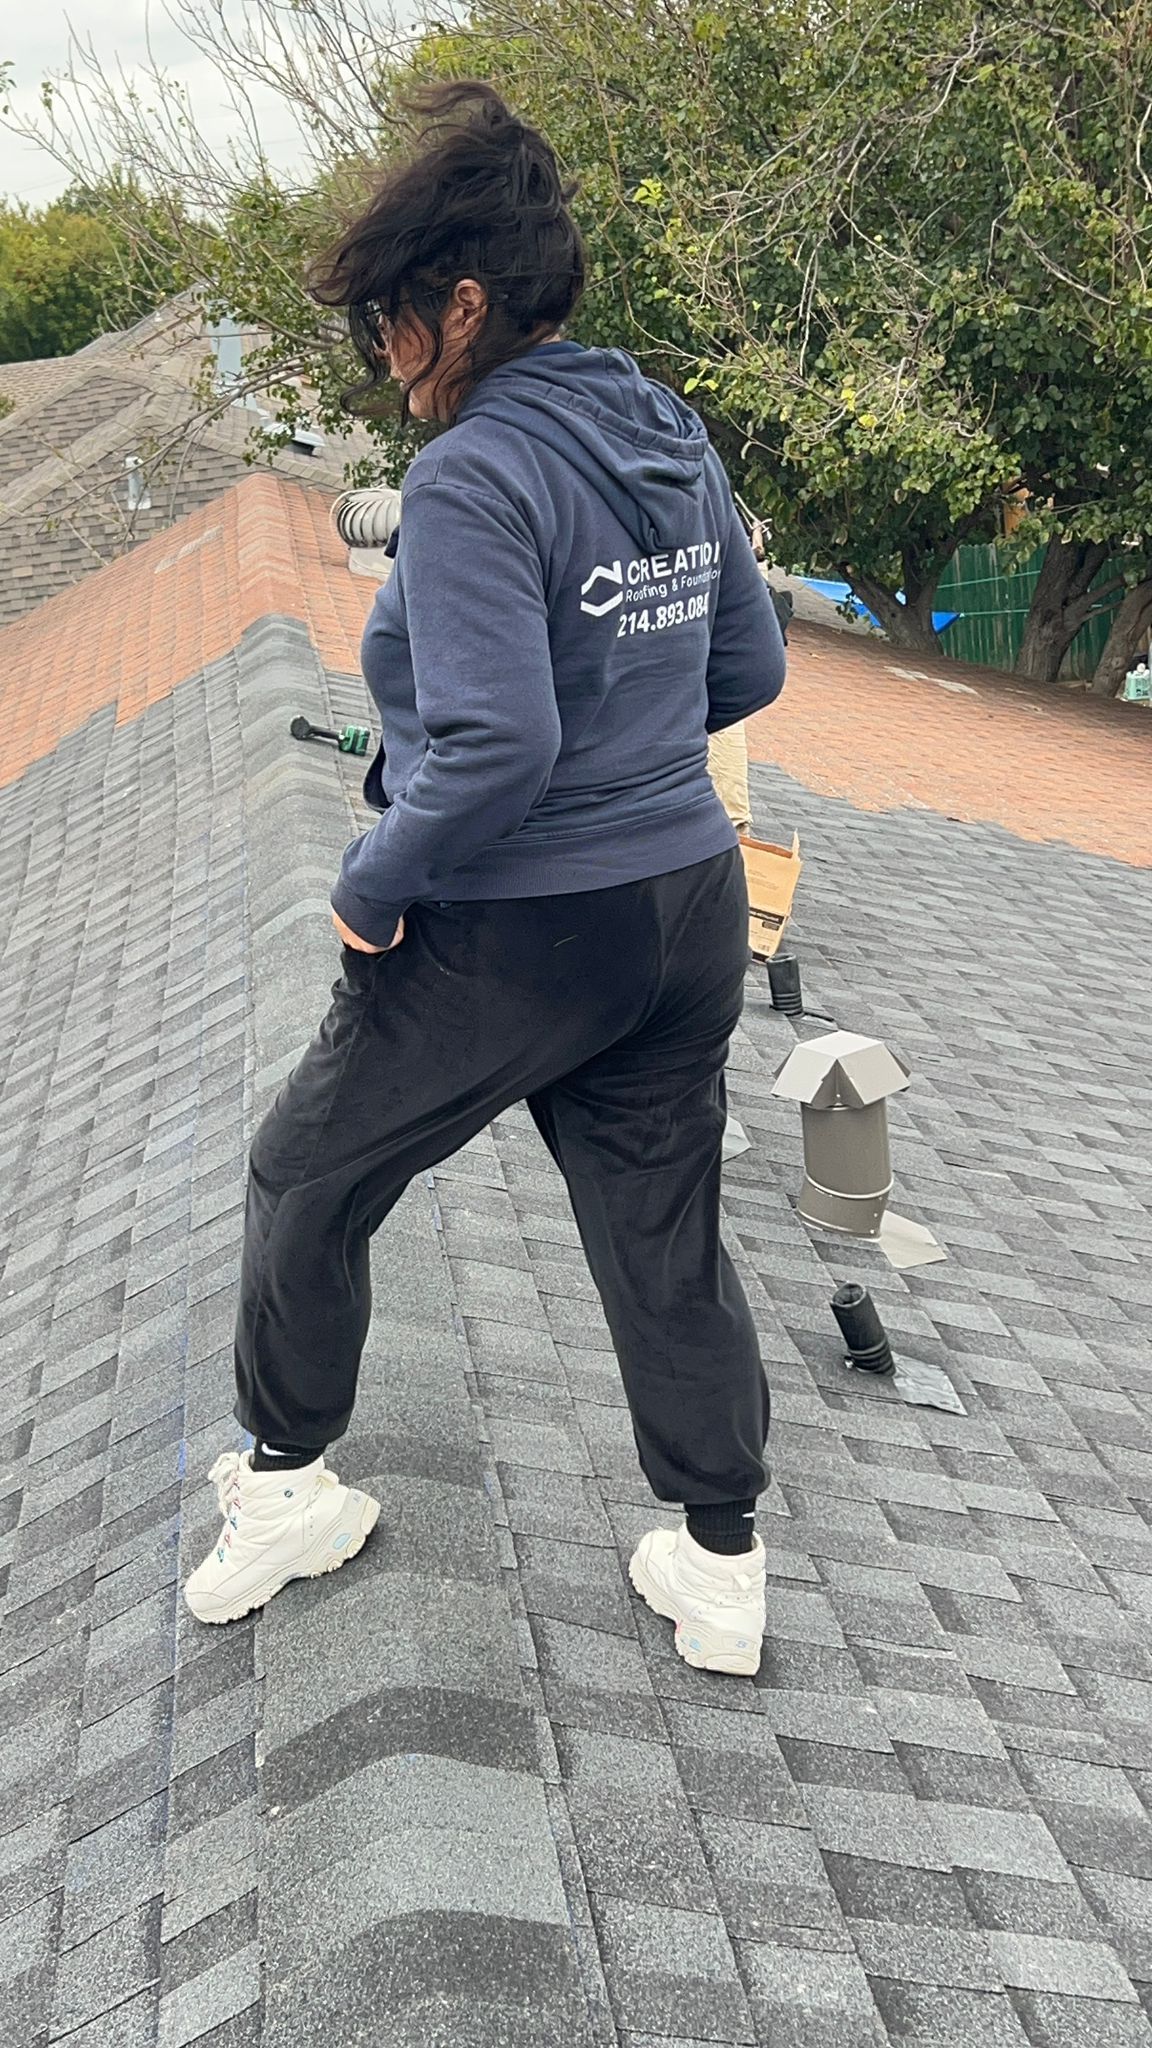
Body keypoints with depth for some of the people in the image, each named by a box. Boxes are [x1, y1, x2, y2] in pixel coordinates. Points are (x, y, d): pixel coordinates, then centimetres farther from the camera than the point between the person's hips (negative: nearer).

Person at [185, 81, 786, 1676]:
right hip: (688, 908, 7)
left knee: (306, 1179, 17)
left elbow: (493, 750, -28)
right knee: (668, 1236, 17)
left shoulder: (474, 476, -19)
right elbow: (749, 669, 12)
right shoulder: (673, 437, 6)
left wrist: (370, 887, -13)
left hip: (516, 938, -7)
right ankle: (722, 1567, 29)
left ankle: (287, 1485, 34)